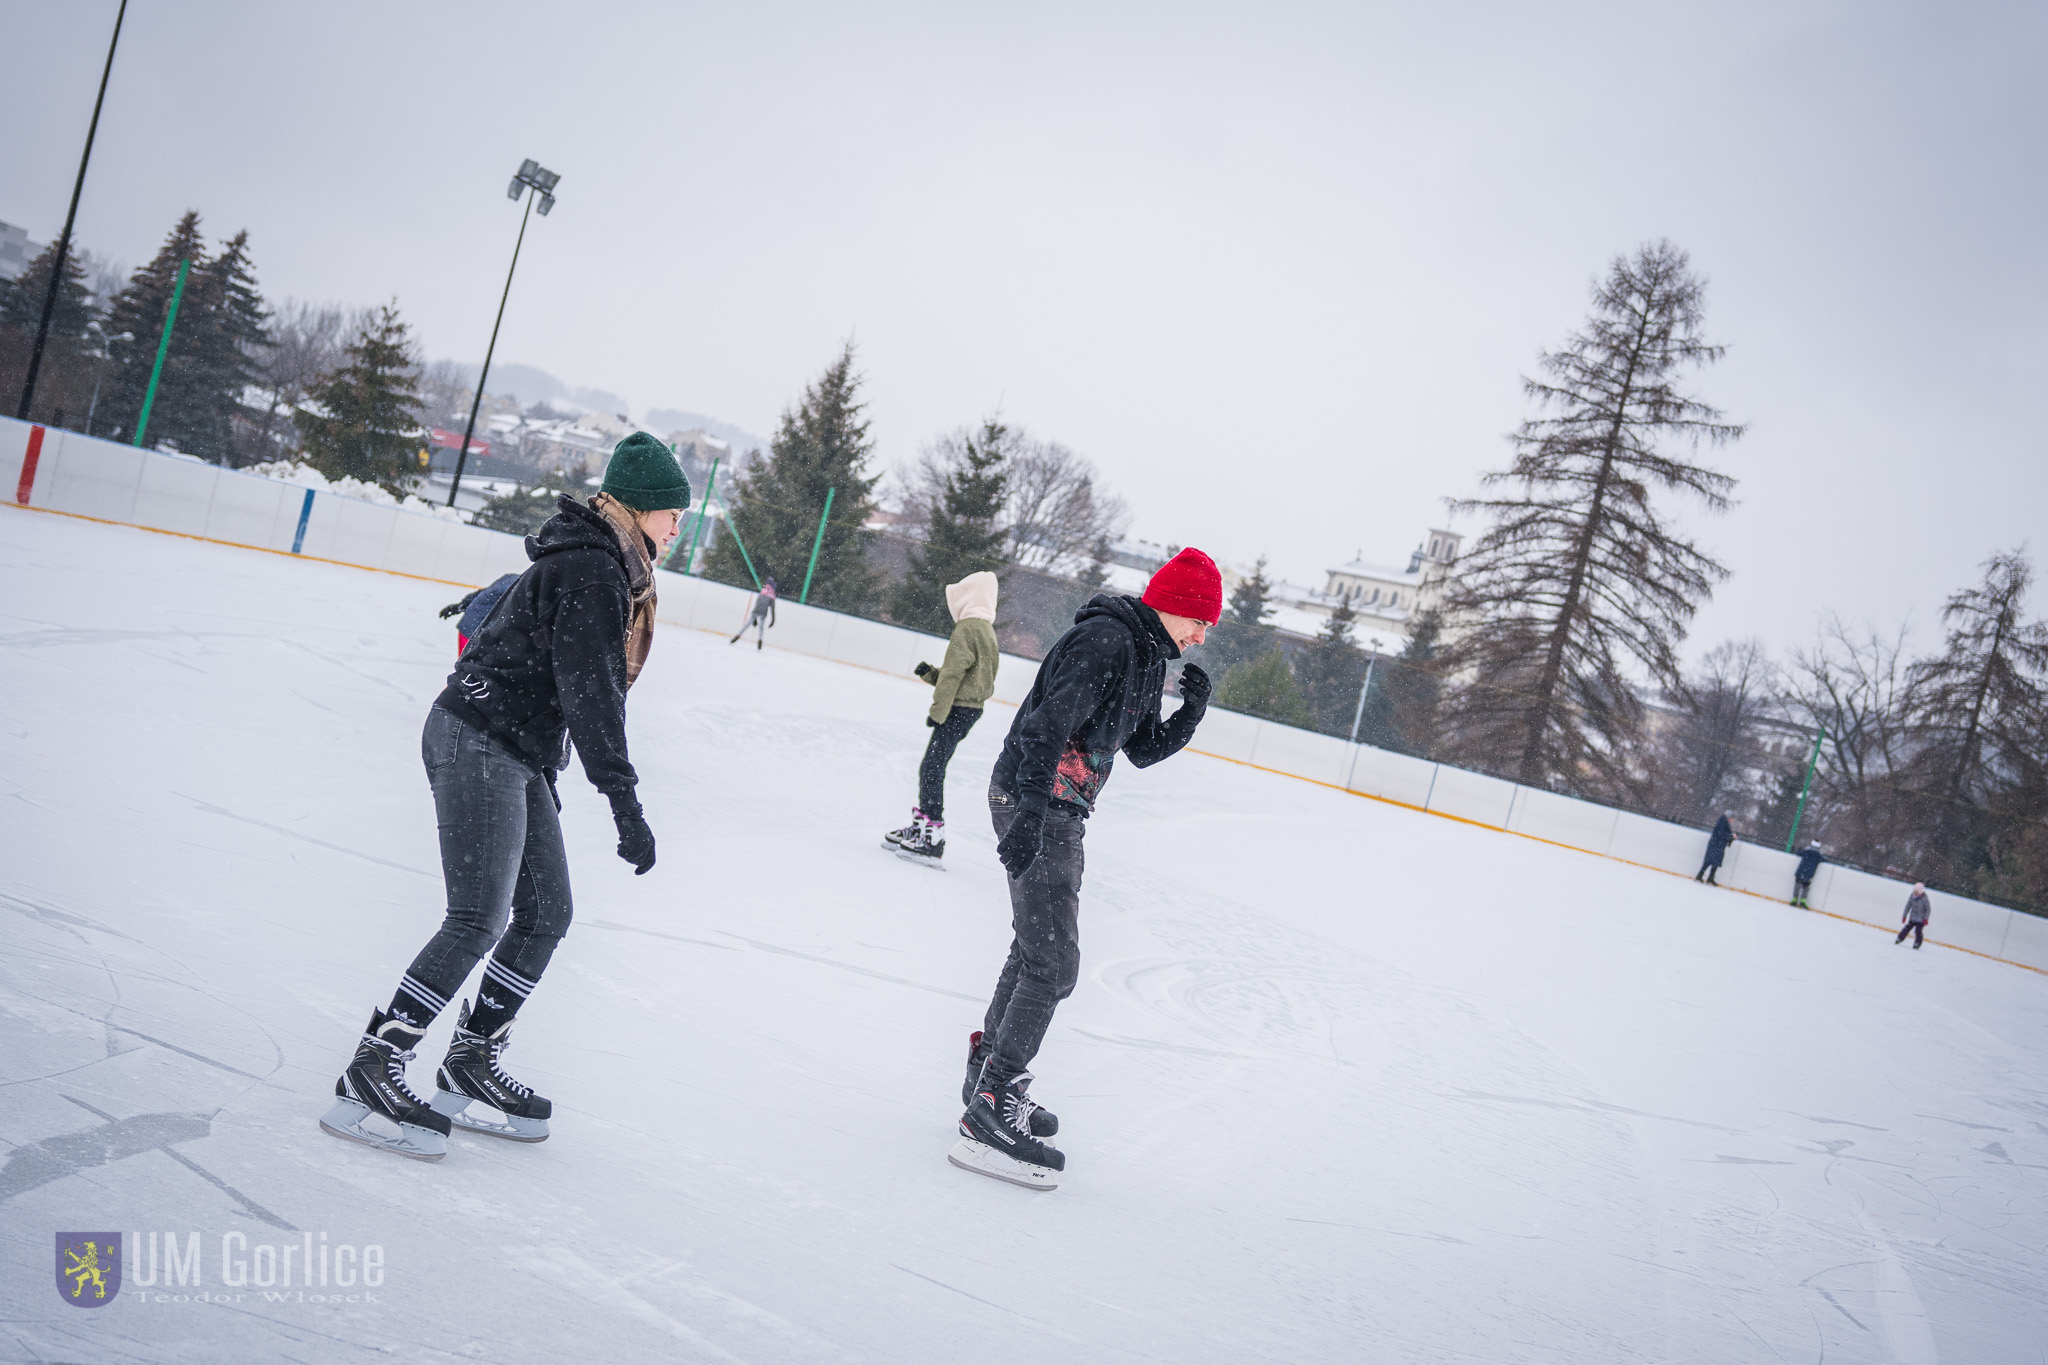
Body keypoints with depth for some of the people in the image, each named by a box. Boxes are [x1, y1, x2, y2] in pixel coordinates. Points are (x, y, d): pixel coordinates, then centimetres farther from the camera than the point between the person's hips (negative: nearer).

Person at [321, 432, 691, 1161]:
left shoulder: (603, 566, 16)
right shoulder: (592, 570, -16)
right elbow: (588, 689, -24)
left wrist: (543, 775, 28)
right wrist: (624, 802, -26)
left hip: (515, 753, 10)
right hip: (479, 744, -10)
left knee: (546, 914, 10)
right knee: (478, 921, -13)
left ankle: (472, 1060, 20)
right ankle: (370, 1072, -6)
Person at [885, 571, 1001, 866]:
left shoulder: (968, 627, -13)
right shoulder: (986, 630, 17)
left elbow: (954, 674, -18)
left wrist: (937, 710, -16)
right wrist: (931, 673, 15)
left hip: (958, 710, -10)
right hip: (969, 709, 10)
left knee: (932, 769, -10)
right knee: (931, 768, 17)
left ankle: (933, 839, -11)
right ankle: (921, 825, 27)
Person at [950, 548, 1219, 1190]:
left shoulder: (1148, 658, 14)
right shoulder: (1106, 640, -17)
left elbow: (1145, 750, 17)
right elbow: (1049, 723, -26)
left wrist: (1191, 711, 0)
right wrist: (1029, 812, -33)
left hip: (1058, 811, 11)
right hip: (1035, 805, -11)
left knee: (1035, 950, 20)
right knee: (1053, 963, -13)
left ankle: (988, 1073, 34)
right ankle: (990, 1114, -9)